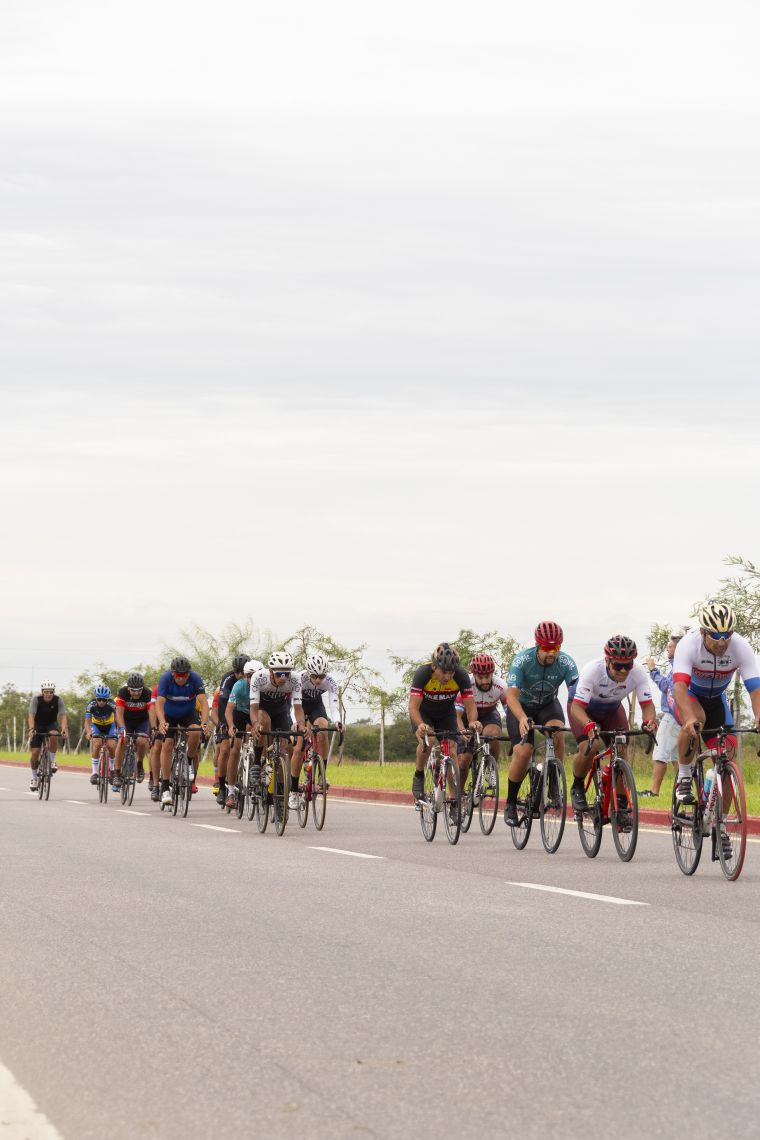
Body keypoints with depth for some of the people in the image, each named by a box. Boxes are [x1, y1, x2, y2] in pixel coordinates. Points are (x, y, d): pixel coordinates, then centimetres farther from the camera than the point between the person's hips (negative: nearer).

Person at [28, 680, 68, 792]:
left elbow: (63, 716, -27)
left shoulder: (58, 700, -20)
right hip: (38, 725, 0)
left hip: (51, 724, 0)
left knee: (53, 735, -35)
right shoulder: (36, 699, -23)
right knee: (35, 752, -9)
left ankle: (52, 761, -17)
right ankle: (34, 778, 10)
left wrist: (64, 729, -45)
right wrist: (31, 729, -47)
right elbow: (31, 716, -31)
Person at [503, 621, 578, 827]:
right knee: (523, 752, -21)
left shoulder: (566, 663, -23)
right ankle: (510, 804, -1)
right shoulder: (522, 660, -28)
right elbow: (512, 695, -35)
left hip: (548, 704, 2)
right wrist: (522, 719, -54)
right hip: (522, 706, -2)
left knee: (558, 733, -31)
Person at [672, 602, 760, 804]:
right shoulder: (688, 645, -35)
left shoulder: (742, 648, -28)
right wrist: (690, 718, -64)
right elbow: (680, 686, -46)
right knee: (696, 719, -37)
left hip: (716, 698, 3)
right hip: (688, 696, -3)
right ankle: (684, 778, -18)